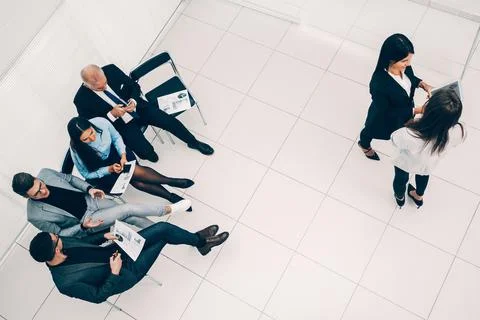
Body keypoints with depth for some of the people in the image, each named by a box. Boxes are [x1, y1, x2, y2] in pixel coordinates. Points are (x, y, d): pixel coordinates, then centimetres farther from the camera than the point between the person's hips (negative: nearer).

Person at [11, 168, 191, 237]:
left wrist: (89, 188, -10)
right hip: (85, 220, -4)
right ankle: (168, 209, 2)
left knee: (134, 219, -1)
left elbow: (69, 178, 3)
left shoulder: (45, 173, -16)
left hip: (89, 200, 4)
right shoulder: (36, 216, -24)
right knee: (128, 210, -16)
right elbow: (58, 234, -11)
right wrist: (82, 226, -23)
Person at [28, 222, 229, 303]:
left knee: (163, 227, -5)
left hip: (117, 250, 6)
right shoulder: (66, 283, -29)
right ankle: (200, 241, 21)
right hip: (124, 273, -6)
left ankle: (198, 239, 24)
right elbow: (98, 296, -19)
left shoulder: (60, 242, -11)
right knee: (164, 235, -9)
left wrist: (104, 236, -4)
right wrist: (114, 273, -23)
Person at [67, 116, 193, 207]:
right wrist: (110, 169, -29)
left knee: (136, 180, -24)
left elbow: (116, 137, -5)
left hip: (114, 152, 3)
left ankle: (170, 196, -14)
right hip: (99, 173, -2)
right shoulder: (77, 150, -29)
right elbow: (87, 174, -16)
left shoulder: (101, 122, -26)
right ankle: (171, 181, -9)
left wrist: (123, 155, -20)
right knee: (134, 171, -24)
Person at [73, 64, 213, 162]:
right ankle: (148, 154, 17)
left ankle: (194, 142, 23)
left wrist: (133, 101, -20)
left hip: (137, 107, 3)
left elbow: (134, 86, 0)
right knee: (146, 151, -22)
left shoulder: (111, 70, -15)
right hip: (121, 123, -3)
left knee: (171, 122, -5)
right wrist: (111, 114, -27)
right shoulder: (81, 100, -22)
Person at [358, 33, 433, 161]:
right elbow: (388, 113, -30)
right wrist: (417, 110, -32)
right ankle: (364, 145, 63)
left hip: (404, 111, 5)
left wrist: (424, 85, -19)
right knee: (371, 130, 29)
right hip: (384, 119, -5)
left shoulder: (404, 66, -26)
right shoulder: (379, 83, -44)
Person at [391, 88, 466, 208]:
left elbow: (395, 140, -22)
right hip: (427, 164, 3)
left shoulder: (408, 135, -49)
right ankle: (419, 197, 68)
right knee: (423, 176, 38)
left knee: (401, 179, 33)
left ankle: (400, 198, 66)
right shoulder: (458, 132, -39)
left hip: (405, 163, -2)